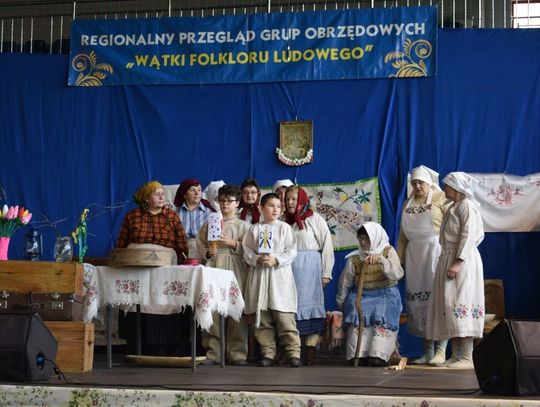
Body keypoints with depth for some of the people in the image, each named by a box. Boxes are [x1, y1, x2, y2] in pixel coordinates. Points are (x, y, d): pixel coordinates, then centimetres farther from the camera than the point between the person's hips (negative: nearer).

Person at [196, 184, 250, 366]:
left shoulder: (243, 225, 10)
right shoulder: (210, 223, 16)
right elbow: (200, 244, 15)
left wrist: (232, 243, -11)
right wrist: (208, 252, -4)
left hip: (235, 269, -1)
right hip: (214, 267, 2)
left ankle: (237, 353, 1)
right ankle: (213, 352, 3)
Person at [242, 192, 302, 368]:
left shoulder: (285, 228, 3)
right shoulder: (254, 229, 8)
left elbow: (292, 251, -1)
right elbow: (247, 251, 5)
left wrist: (276, 260, -14)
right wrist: (257, 259, -13)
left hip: (280, 275, -2)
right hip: (259, 274, 2)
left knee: (284, 317, -7)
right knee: (262, 317, 4)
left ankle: (294, 353, -2)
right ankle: (268, 352, 12)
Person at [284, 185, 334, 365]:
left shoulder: (315, 220, 1)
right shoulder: (285, 221, 12)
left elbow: (327, 246, -1)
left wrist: (326, 273, -6)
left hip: (310, 268, -4)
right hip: (288, 268, 4)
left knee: (309, 305, -3)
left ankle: (310, 351, -2)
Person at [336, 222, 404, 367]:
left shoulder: (388, 251, 1)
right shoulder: (355, 258, 5)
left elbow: (397, 274, -15)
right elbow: (345, 282, 14)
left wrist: (381, 260, -28)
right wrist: (341, 302, 15)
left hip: (385, 295, -2)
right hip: (361, 296, 2)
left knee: (383, 319, -27)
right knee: (359, 317, -25)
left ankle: (378, 355, -31)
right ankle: (359, 355, -27)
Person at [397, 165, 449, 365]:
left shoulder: (440, 199, -1)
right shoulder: (408, 203, 18)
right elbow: (403, 234, 20)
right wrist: (399, 258, 13)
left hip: (435, 251, -6)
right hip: (414, 254, 6)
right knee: (419, 302, 5)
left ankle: (441, 351, -7)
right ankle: (427, 351, 10)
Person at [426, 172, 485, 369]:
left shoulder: (467, 205, -7)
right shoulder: (454, 207, 21)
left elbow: (469, 235, -17)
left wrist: (458, 262, -24)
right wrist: (449, 262, 14)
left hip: (463, 260, -10)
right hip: (448, 257, 10)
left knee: (460, 303, -13)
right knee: (449, 304, 7)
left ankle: (467, 358, -14)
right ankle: (456, 356, 9)